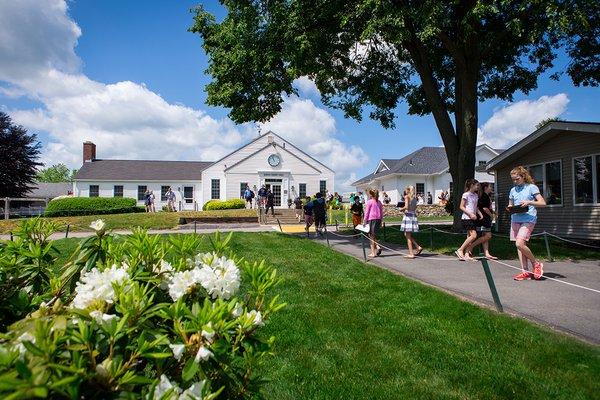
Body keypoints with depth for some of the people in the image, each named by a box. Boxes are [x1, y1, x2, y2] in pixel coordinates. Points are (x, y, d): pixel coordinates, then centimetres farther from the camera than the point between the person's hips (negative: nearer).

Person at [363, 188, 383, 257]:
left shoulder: (369, 201, -6)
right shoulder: (379, 202, 10)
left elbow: (366, 212, -5)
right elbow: (381, 212, 13)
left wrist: (365, 221, 0)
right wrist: (381, 221, 20)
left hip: (371, 219, -5)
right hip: (378, 219, 6)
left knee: (371, 236, 2)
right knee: (374, 235, 19)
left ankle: (373, 253, 3)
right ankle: (378, 247, -2)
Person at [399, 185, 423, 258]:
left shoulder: (407, 196, -6)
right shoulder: (414, 197, 15)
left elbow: (406, 207, -18)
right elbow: (415, 208, 15)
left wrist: (401, 209, 0)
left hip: (408, 215, -7)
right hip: (414, 215, 7)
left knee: (408, 236, -1)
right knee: (407, 235, 20)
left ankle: (411, 254, 0)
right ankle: (418, 247, 11)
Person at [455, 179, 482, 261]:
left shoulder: (476, 195, 15)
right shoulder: (466, 195, -8)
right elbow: (461, 207, -10)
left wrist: (480, 214, 7)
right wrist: (470, 214, -19)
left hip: (473, 218, 8)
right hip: (467, 218, -8)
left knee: (469, 236, 5)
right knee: (473, 235, -16)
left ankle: (466, 254, 6)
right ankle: (460, 250, -10)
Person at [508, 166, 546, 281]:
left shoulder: (531, 187, 1)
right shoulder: (513, 190, 15)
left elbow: (543, 203, -4)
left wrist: (529, 202, -18)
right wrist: (509, 208, 0)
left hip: (528, 219, -6)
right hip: (515, 219, 6)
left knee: (519, 244, -19)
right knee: (519, 246, 3)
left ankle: (536, 264, 3)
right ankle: (525, 271, 10)